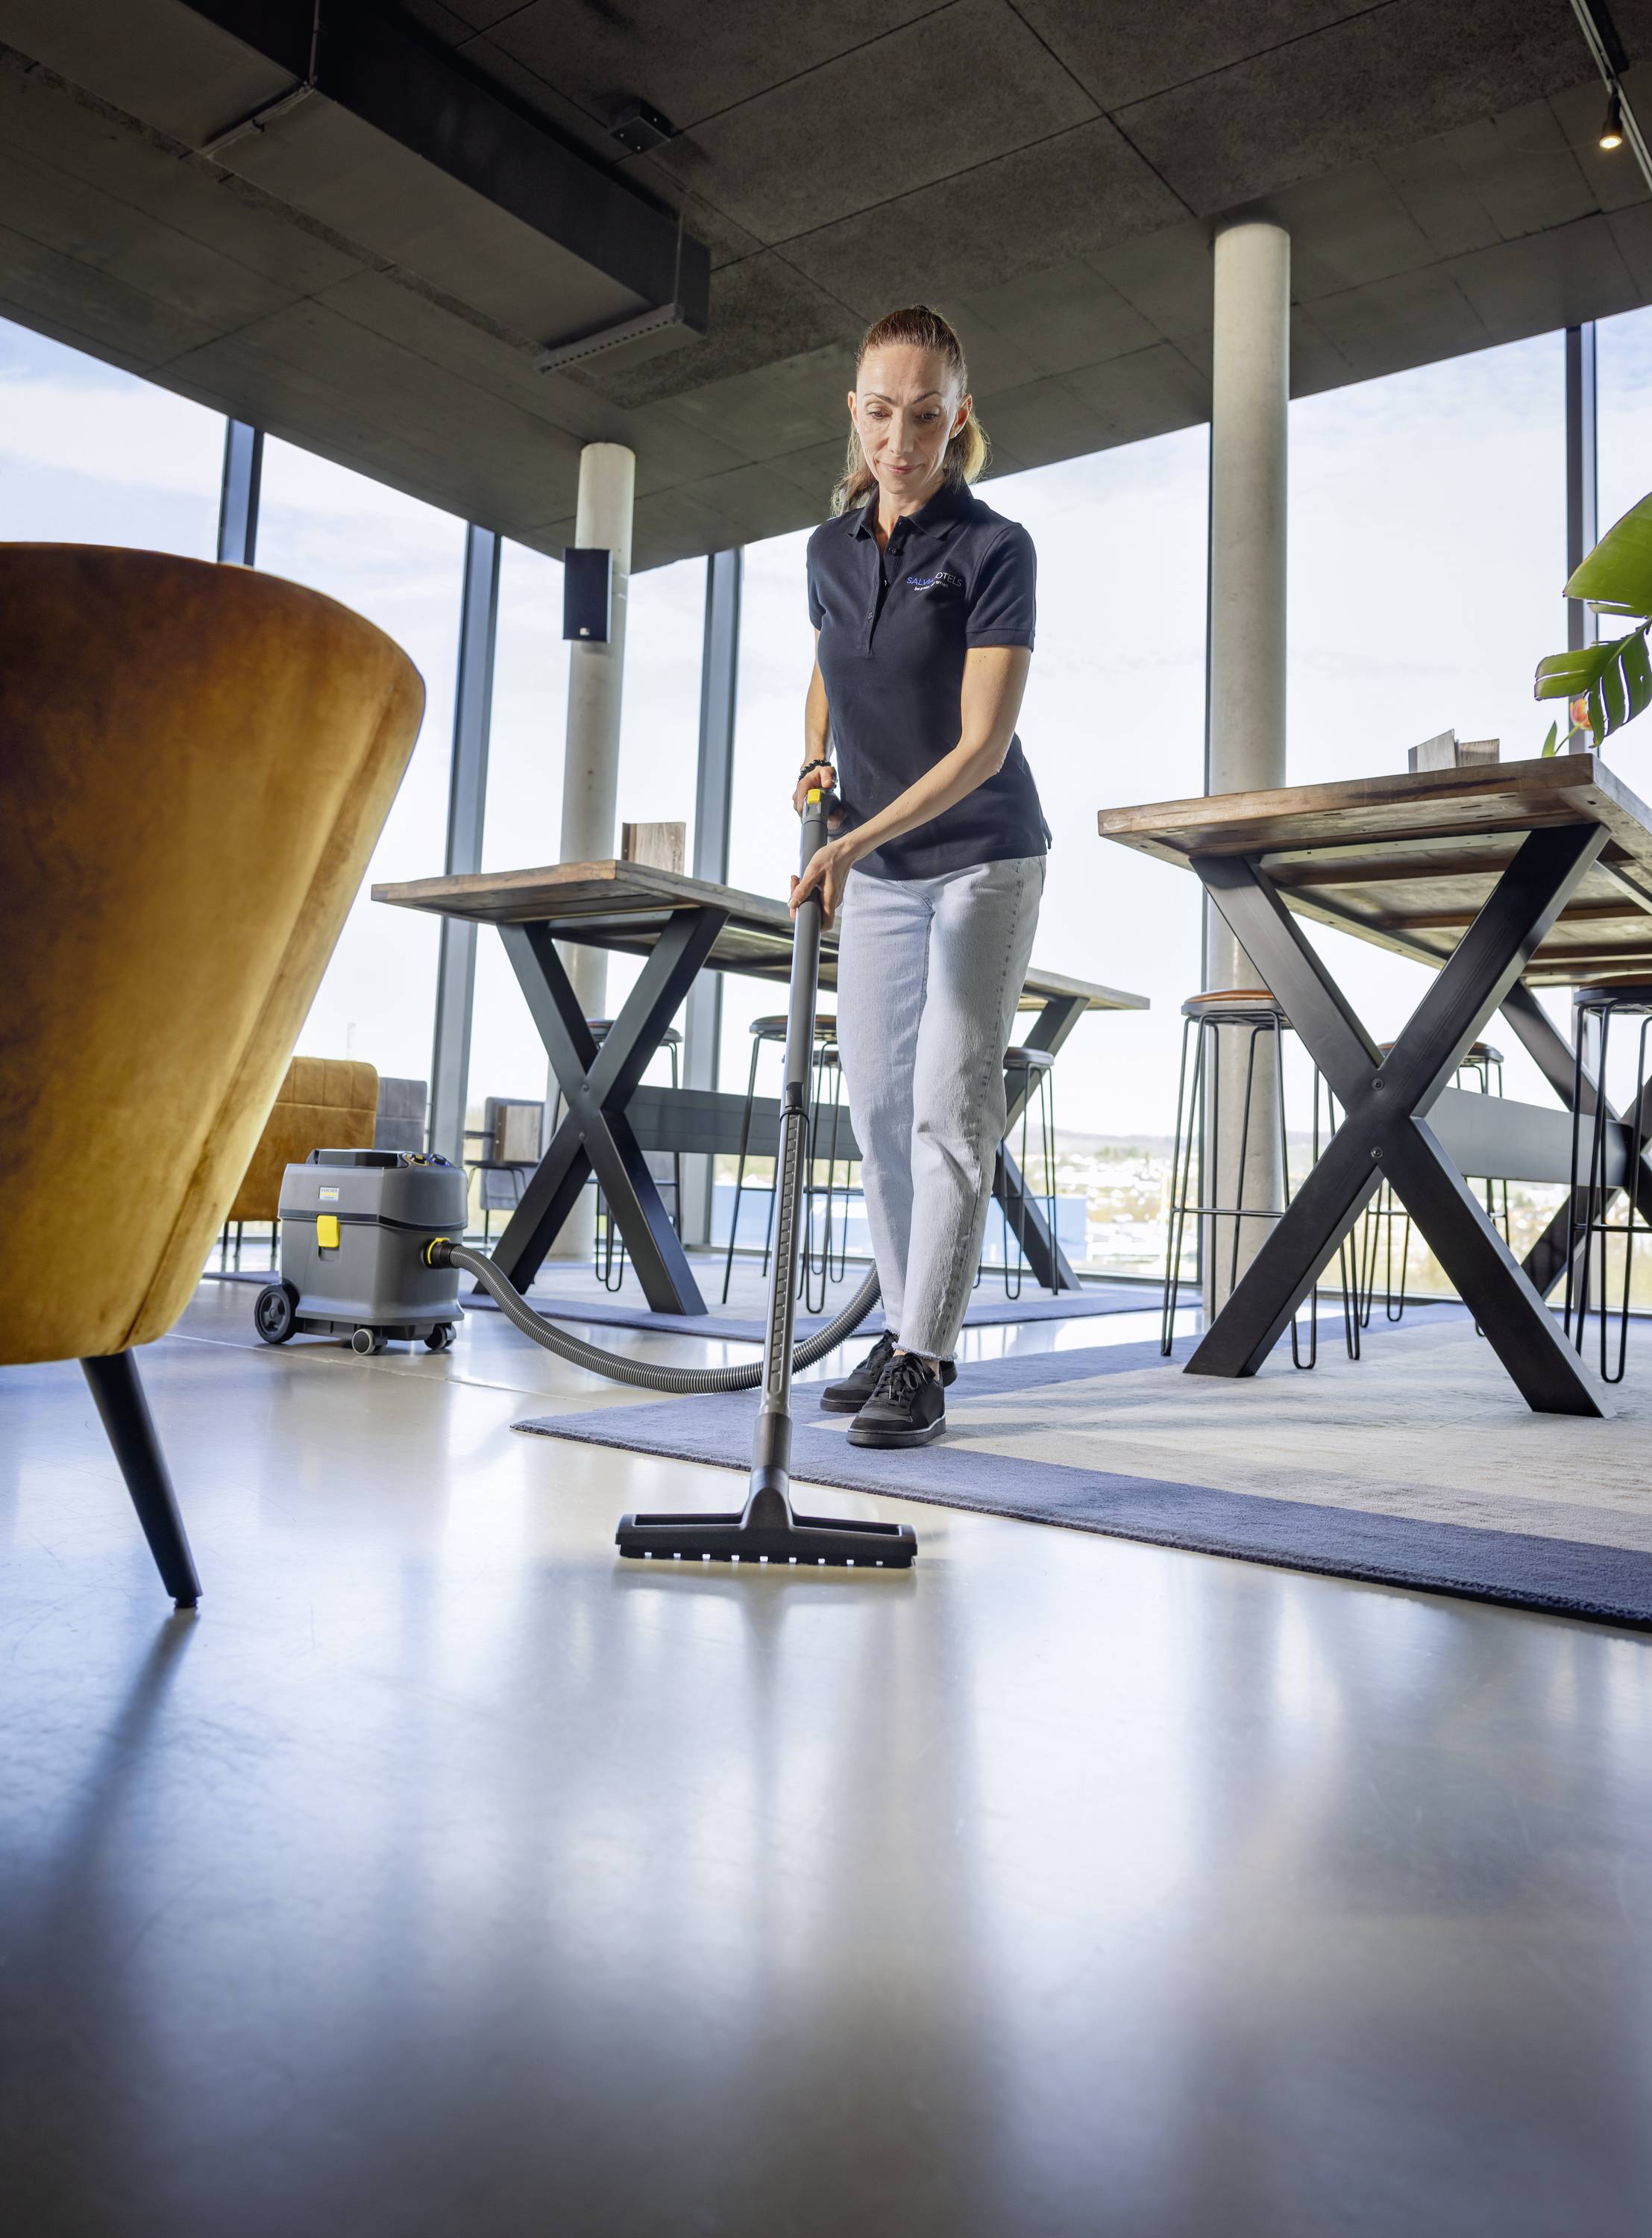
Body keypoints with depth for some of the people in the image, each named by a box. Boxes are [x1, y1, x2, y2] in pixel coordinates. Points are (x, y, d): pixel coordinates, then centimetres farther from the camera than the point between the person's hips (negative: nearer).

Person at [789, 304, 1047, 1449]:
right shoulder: (831, 547, 5)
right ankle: (908, 1332, 18)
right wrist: (816, 761, 3)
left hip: (983, 858, -6)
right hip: (876, 868, 6)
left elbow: (982, 741, -21)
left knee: (950, 1105, -10)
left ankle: (923, 1365, -5)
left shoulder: (994, 549, -13)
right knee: (878, 1099, 7)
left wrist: (859, 839, -31)